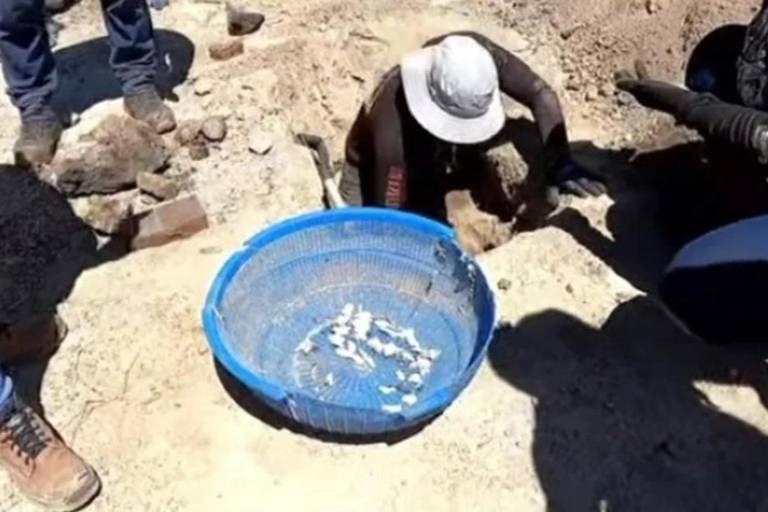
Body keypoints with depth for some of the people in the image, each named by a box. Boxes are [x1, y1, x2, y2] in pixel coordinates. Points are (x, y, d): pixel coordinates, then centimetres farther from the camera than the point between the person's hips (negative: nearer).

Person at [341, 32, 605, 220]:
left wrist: (560, 164, -34)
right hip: (374, 173, -4)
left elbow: (541, 94, -24)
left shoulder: (476, 53, -32)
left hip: (431, 161, 5)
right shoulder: (394, 134, -44)